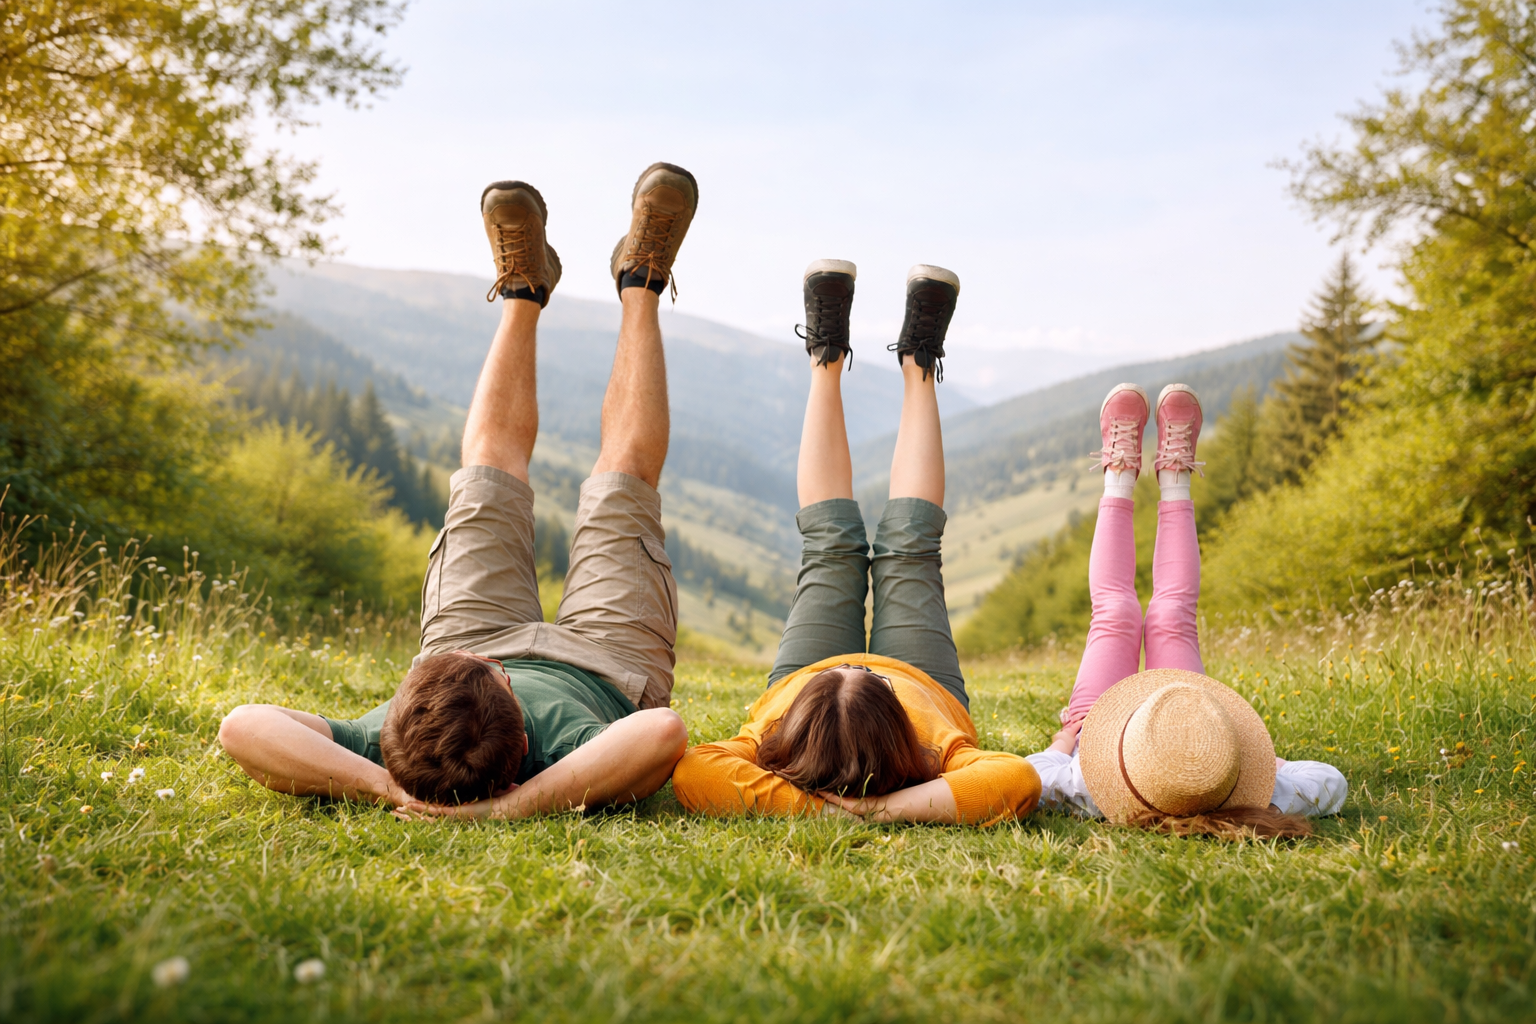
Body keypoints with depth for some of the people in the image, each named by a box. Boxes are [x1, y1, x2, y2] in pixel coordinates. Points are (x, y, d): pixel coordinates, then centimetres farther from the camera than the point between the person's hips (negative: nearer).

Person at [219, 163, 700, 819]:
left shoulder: (382, 757, -46)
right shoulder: (573, 768, -52)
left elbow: (243, 725, -54)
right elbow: (663, 731, -71)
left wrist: (382, 787, -62)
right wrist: (512, 806, -65)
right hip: (612, 660, -2)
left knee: (491, 461, 13)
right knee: (624, 472, 11)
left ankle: (524, 290, 40)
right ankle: (639, 285, 38)